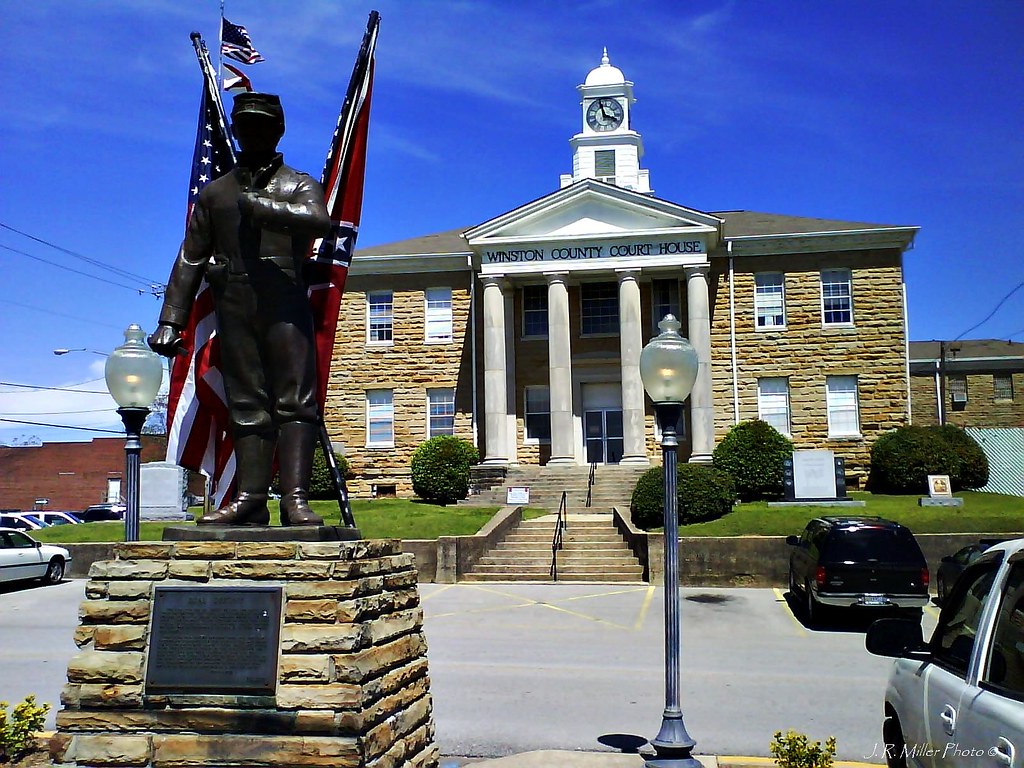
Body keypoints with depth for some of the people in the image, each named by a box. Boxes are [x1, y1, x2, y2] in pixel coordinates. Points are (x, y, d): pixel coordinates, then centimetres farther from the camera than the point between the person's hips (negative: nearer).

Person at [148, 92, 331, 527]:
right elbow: (190, 258, 18)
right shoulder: (215, 193, 22)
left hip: (286, 304, -3)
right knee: (246, 404, 1)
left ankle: (295, 499, -14)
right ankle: (250, 499, 1)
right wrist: (170, 320, 10)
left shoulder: (299, 185, 13)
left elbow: (319, 220, -12)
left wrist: (259, 205, -11)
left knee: (295, 400, -10)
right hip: (234, 307, 3)